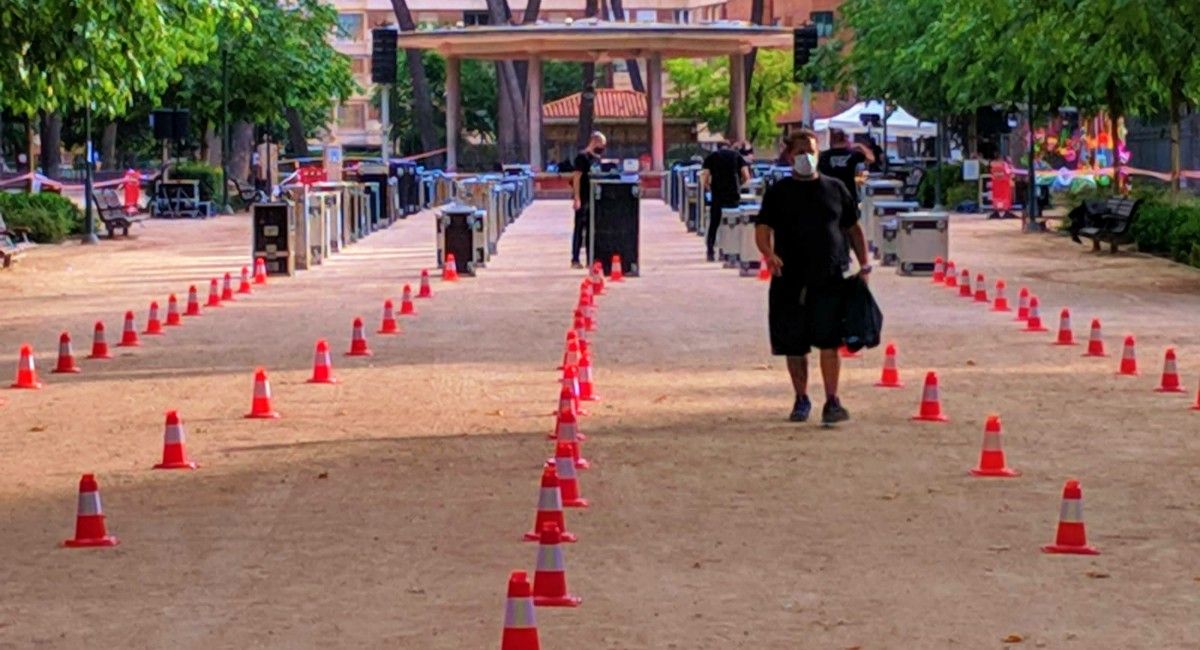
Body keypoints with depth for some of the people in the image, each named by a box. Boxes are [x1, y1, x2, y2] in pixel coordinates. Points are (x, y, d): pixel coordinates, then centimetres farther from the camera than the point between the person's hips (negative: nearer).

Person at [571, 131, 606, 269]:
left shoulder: (597, 158, 14)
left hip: (595, 199, 8)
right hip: (584, 200, -8)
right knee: (580, 229, -3)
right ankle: (575, 260, 1)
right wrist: (577, 199, -20)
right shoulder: (582, 157, -10)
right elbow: (576, 178, -15)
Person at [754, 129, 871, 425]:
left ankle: (832, 401, -9)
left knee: (829, 341, -11)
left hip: (832, 278, -1)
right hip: (791, 280, 1)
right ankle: (801, 400, 23)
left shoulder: (835, 189, 11)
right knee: (794, 346, 7)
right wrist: (769, 254, -23)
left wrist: (864, 263, 9)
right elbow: (762, 229, -2)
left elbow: (853, 228, 18)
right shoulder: (778, 193, 7)